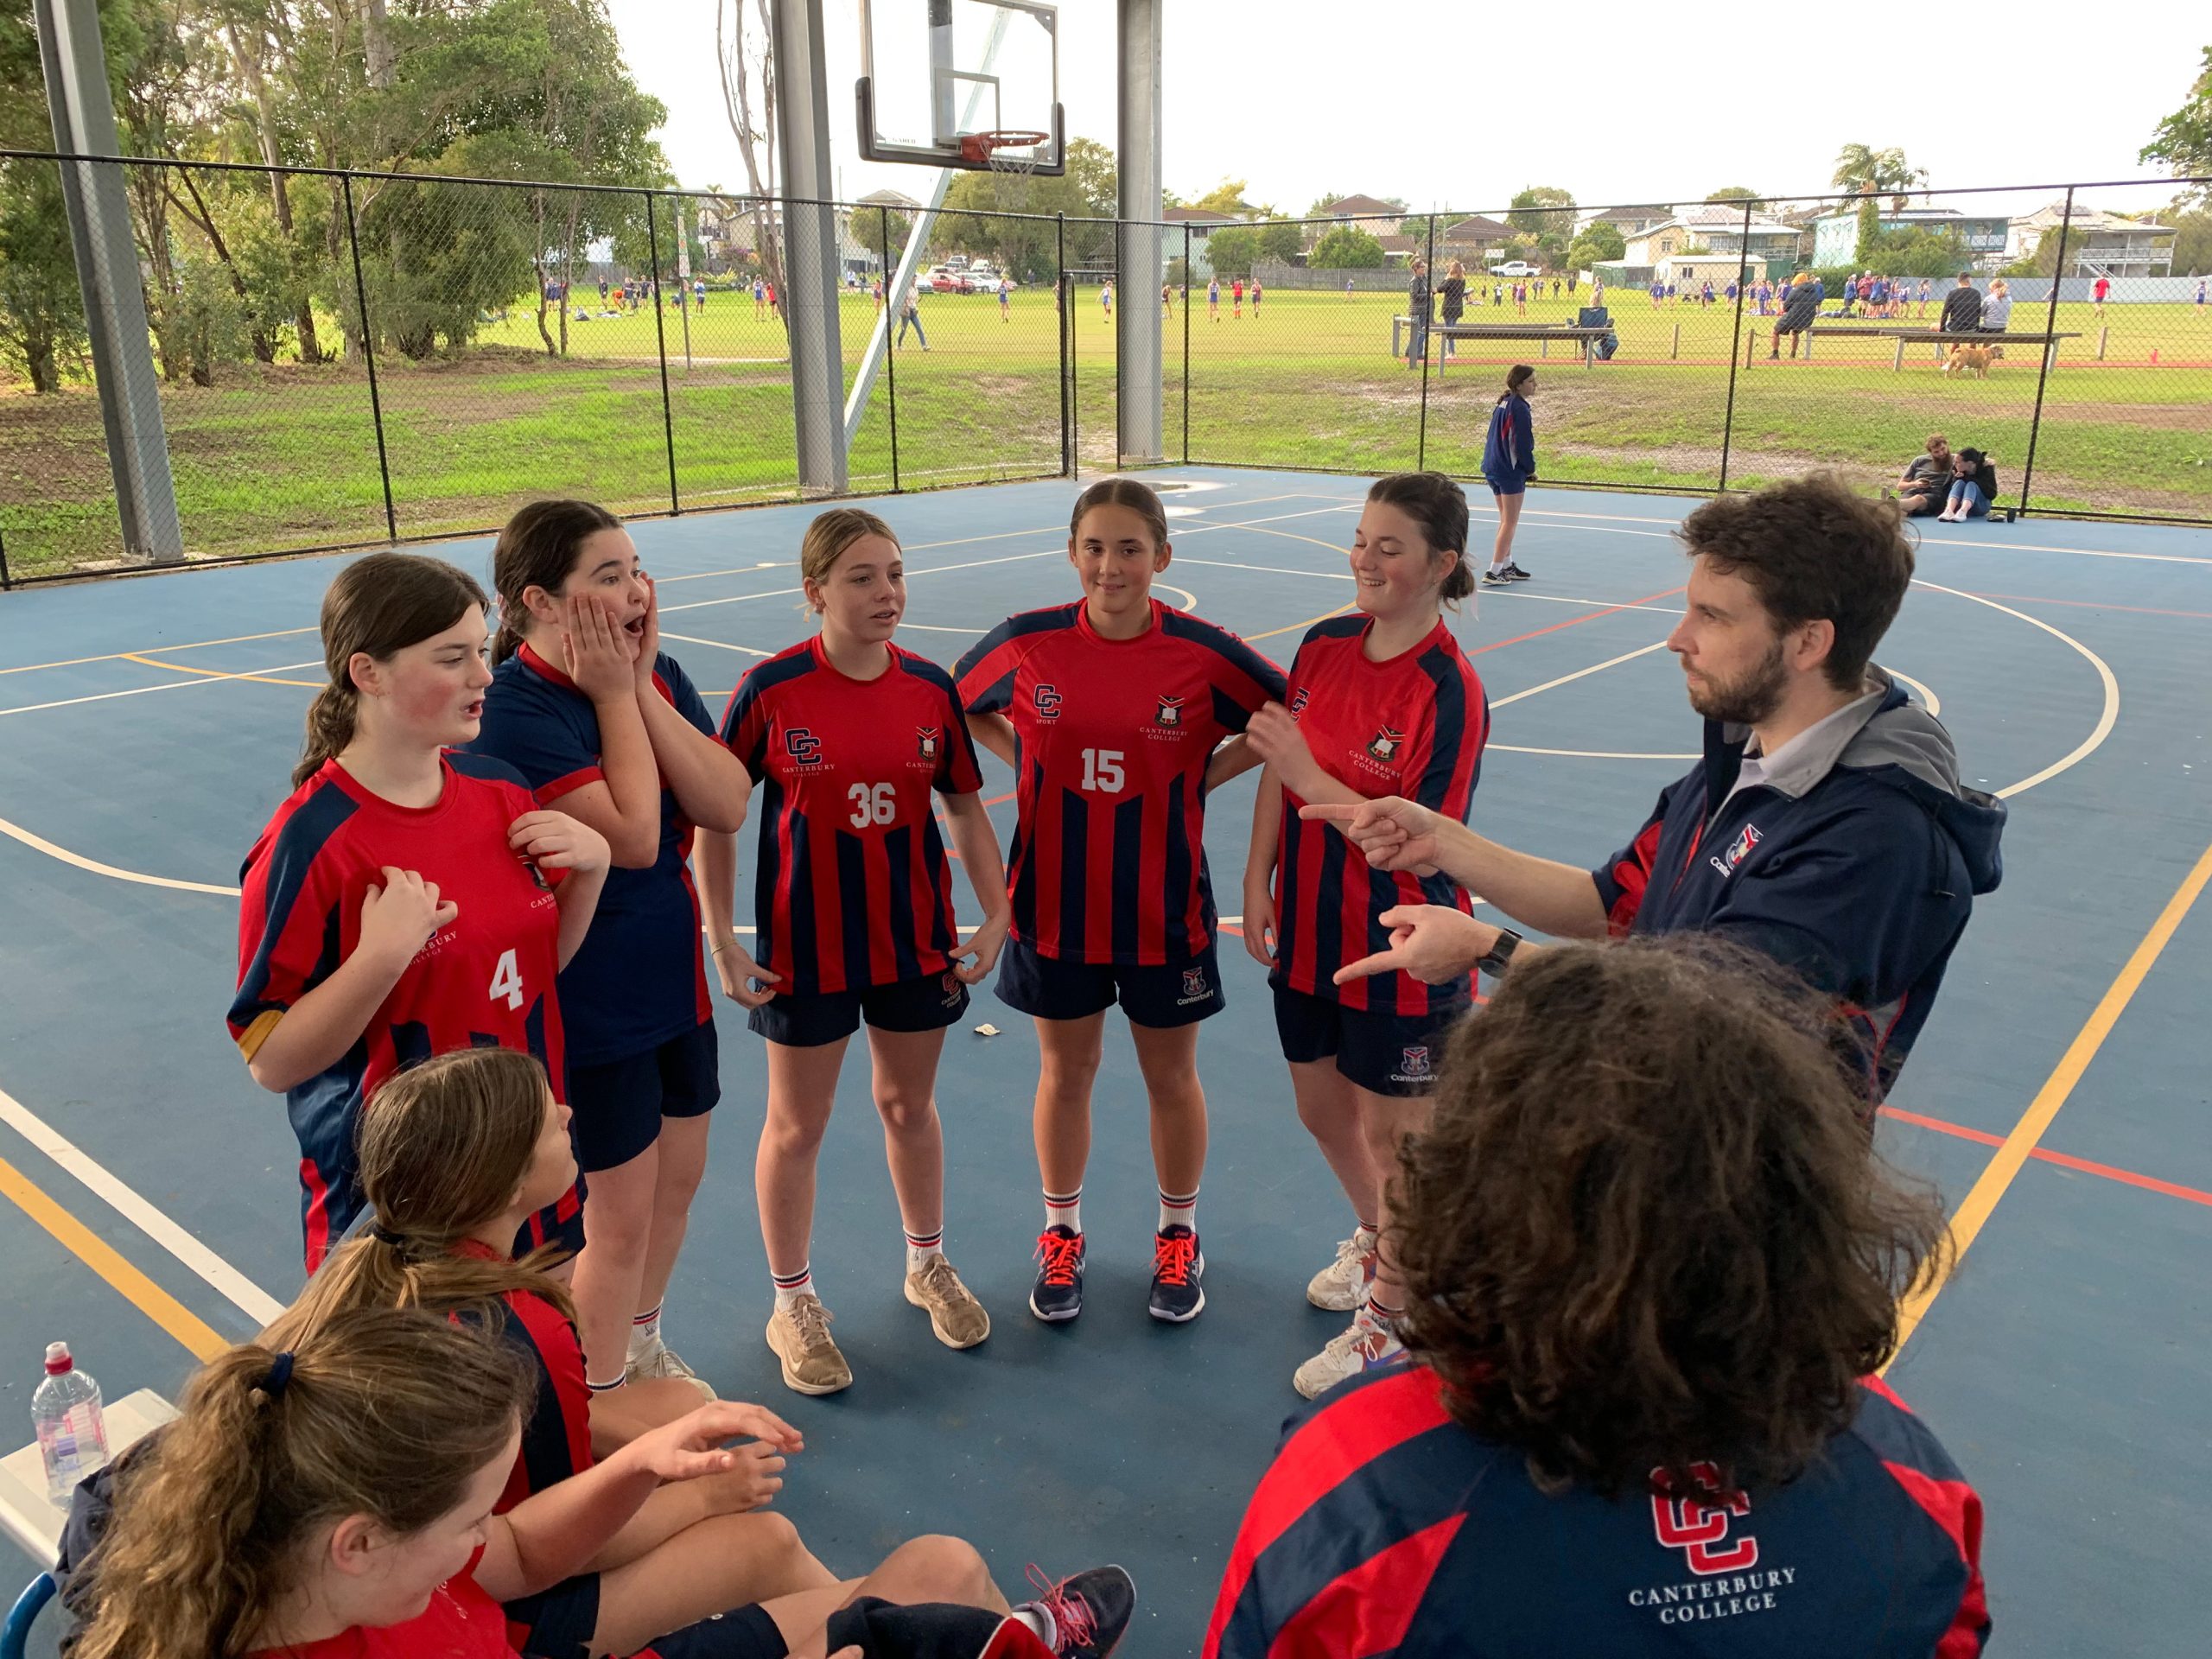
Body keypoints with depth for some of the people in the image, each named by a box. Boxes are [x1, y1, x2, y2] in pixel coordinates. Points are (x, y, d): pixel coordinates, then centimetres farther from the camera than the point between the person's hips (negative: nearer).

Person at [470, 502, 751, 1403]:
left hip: (673, 975, 7)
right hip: (588, 1003, -7)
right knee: (623, 1212, 7)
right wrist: (615, 696, -22)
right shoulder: (515, 711, -23)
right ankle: (603, 1404, 31)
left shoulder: (660, 678, -1)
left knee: (678, 1177, 21)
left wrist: (642, 686, -18)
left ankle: (641, 1347, 46)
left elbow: (727, 806, -13)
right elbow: (632, 835, -30)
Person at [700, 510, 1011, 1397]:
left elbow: (965, 807, 5)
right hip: (805, 947, -3)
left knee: (909, 1104, 18)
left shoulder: (930, 688, -4)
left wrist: (996, 914, 0)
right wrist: (722, 938, -9)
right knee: (796, 1126, 11)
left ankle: (927, 1265, 42)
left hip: (916, 937, 3)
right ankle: (794, 1304, 31)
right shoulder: (770, 689, -13)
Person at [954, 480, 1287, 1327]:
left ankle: (1178, 1236, 38)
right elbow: (962, 707, 11)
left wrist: (1206, 773, -8)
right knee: (1064, 1073, 15)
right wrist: (1029, 761, -2)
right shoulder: (1025, 643, -8)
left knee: (1171, 1078, 14)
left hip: (1164, 908, -1)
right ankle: (1062, 1234, 38)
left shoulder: (1203, 652, -13)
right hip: (1056, 903, 1)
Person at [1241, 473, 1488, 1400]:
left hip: (1403, 952, -7)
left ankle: (1388, 1317, 31)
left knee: (1393, 1133, 9)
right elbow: (1278, 769, 7)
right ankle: (1376, 1240, 51)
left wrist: (1309, 777, -26)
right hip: (1310, 933, 7)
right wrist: (1258, 881, 2)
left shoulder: (1451, 691, -20)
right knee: (1323, 1109, 23)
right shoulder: (1325, 645, -1)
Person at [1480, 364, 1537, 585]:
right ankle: (1493, 572, -6)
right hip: (1511, 471, -9)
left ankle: (1507, 566, 27)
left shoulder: (1502, 403, 11)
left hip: (1493, 468, 9)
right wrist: (1531, 469, -5)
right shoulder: (1519, 408, -17)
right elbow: (1522, 444, -19)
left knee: (1506, 520, 19)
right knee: (1510, 522, -3)